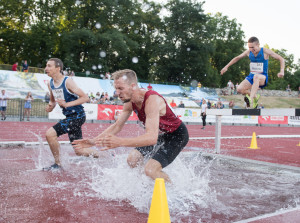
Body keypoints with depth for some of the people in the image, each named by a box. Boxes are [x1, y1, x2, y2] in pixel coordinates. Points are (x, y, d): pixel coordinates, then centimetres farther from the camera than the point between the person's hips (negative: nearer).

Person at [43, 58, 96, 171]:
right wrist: (50, 106, -1)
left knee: (50, 133, -17)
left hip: (77, 116, -9)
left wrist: (67, 104, -24)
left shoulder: (68, 82, -16)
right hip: (69, 117, 9)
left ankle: (57, 164, 0)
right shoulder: (50, 84, 7)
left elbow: (85, 97, -19)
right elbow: (53, 100, 22)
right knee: (79, 151, 11)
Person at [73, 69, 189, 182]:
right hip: (161, 134, 8)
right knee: (132, 160, 6)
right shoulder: (129, 102, -9)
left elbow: (152, 137, -44)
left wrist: (120, 142, -55)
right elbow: (117, 126, 2)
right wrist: (94, 141, -9)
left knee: (150, 170, -22)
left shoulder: (152, 100, -35)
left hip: (178, 134, -8)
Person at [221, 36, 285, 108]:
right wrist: (226, 67, 12)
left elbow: (281, 59, -9)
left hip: (263, 78, -5)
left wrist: (282, 71, -24)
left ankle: (251, 99, -50)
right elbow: (237, 58, 16)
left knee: (256, 77, -42)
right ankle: (255, 96, 6)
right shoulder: (248, 52, 1)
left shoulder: (265, 51, -10)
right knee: (240, 89, -20)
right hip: (251, 76, 5)